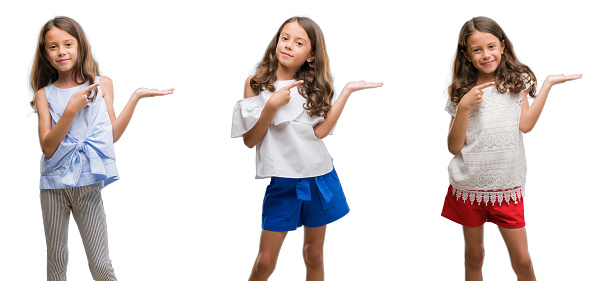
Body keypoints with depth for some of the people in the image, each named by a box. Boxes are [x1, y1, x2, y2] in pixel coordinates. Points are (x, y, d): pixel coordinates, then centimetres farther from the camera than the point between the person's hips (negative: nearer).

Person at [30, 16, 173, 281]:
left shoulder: (101, 85, 4)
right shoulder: (45, 94, 2)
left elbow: (112, 135, -1)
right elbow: (48, 147, -7)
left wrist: (136, 97, -5)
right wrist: (71, 109, -18)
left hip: (88, 186, -1)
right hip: (54, 183, 1)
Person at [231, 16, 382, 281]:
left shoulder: (311, 87, 8)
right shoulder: (256, 83, -1)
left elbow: (320, 131, -9)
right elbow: (249, 140, -7)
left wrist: (347, 90, -8)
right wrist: (273, 105, -19)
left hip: (320, 178, 3)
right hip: (283, 181, -3)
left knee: (313, 256, 12)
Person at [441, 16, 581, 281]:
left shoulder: (517, 82, 3)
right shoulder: (462, 92, 0)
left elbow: (524, 124, -13)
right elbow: (454, 147, -5)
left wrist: (548, 84, -11)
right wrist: (464, 107, -18)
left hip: (507, 187, 0)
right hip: (469, 187, 0)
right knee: (474, 256, 12)